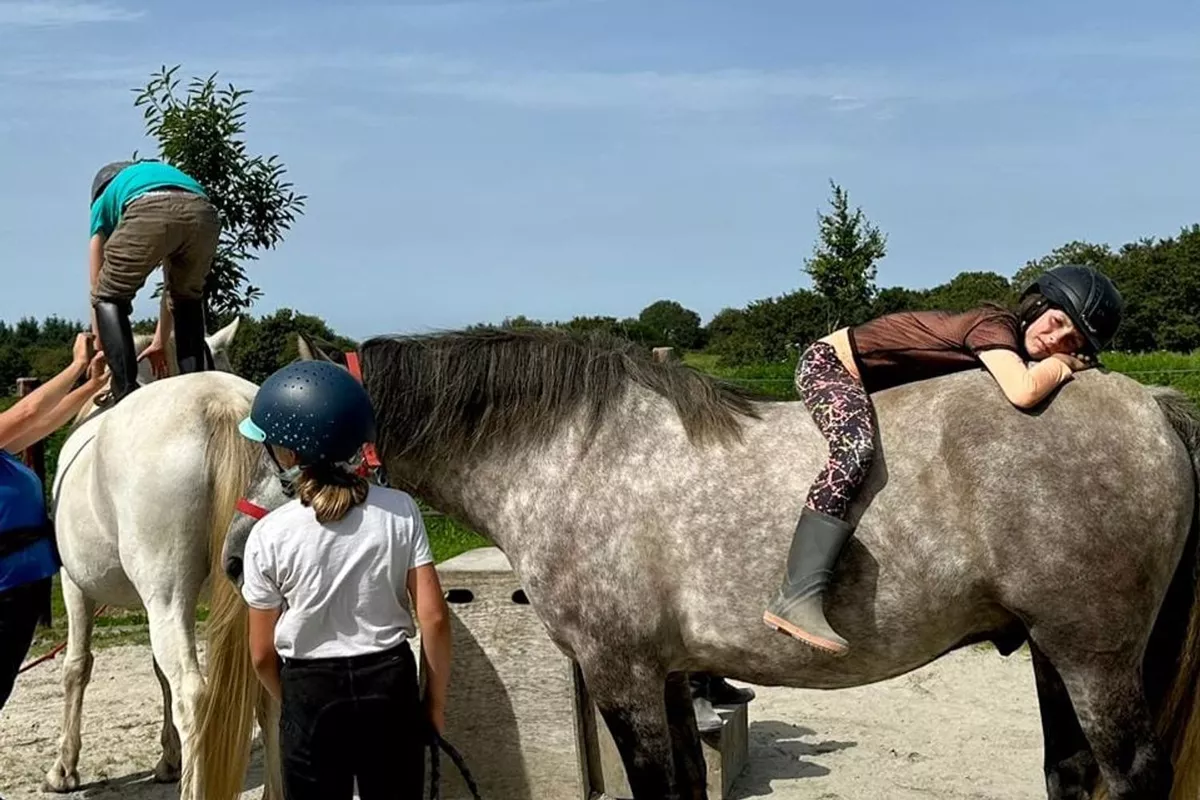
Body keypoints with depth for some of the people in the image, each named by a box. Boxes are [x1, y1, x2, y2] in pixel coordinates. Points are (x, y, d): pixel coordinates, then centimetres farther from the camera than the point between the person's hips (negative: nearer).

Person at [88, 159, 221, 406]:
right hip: (203, 212, 4)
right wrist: (160, 343, 52)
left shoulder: (105, 199, 39)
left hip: (147, 213, -4)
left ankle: (126, 390, 0)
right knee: (187, 298, 29)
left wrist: (101, 348, 41)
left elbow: (98, 286, 35)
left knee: (110, 298, 17)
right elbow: (173, 286, 47)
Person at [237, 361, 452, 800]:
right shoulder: (399, 511, -8)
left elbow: (263, 654, -4)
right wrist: (435, 700, 2)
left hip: (311, 693, -1)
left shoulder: (270, 535, -11)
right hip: (390, 684, 2)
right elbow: (434, 618, -9)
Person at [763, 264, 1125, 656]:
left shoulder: (1011, 352, 2)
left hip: (872, 388, 10)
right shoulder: (996, 324, -23)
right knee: (857, 448, -35)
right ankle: (797, 598, -43)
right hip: (830, 361, -10)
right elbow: (1024, 392, -40)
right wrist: (1062, 365, -21)